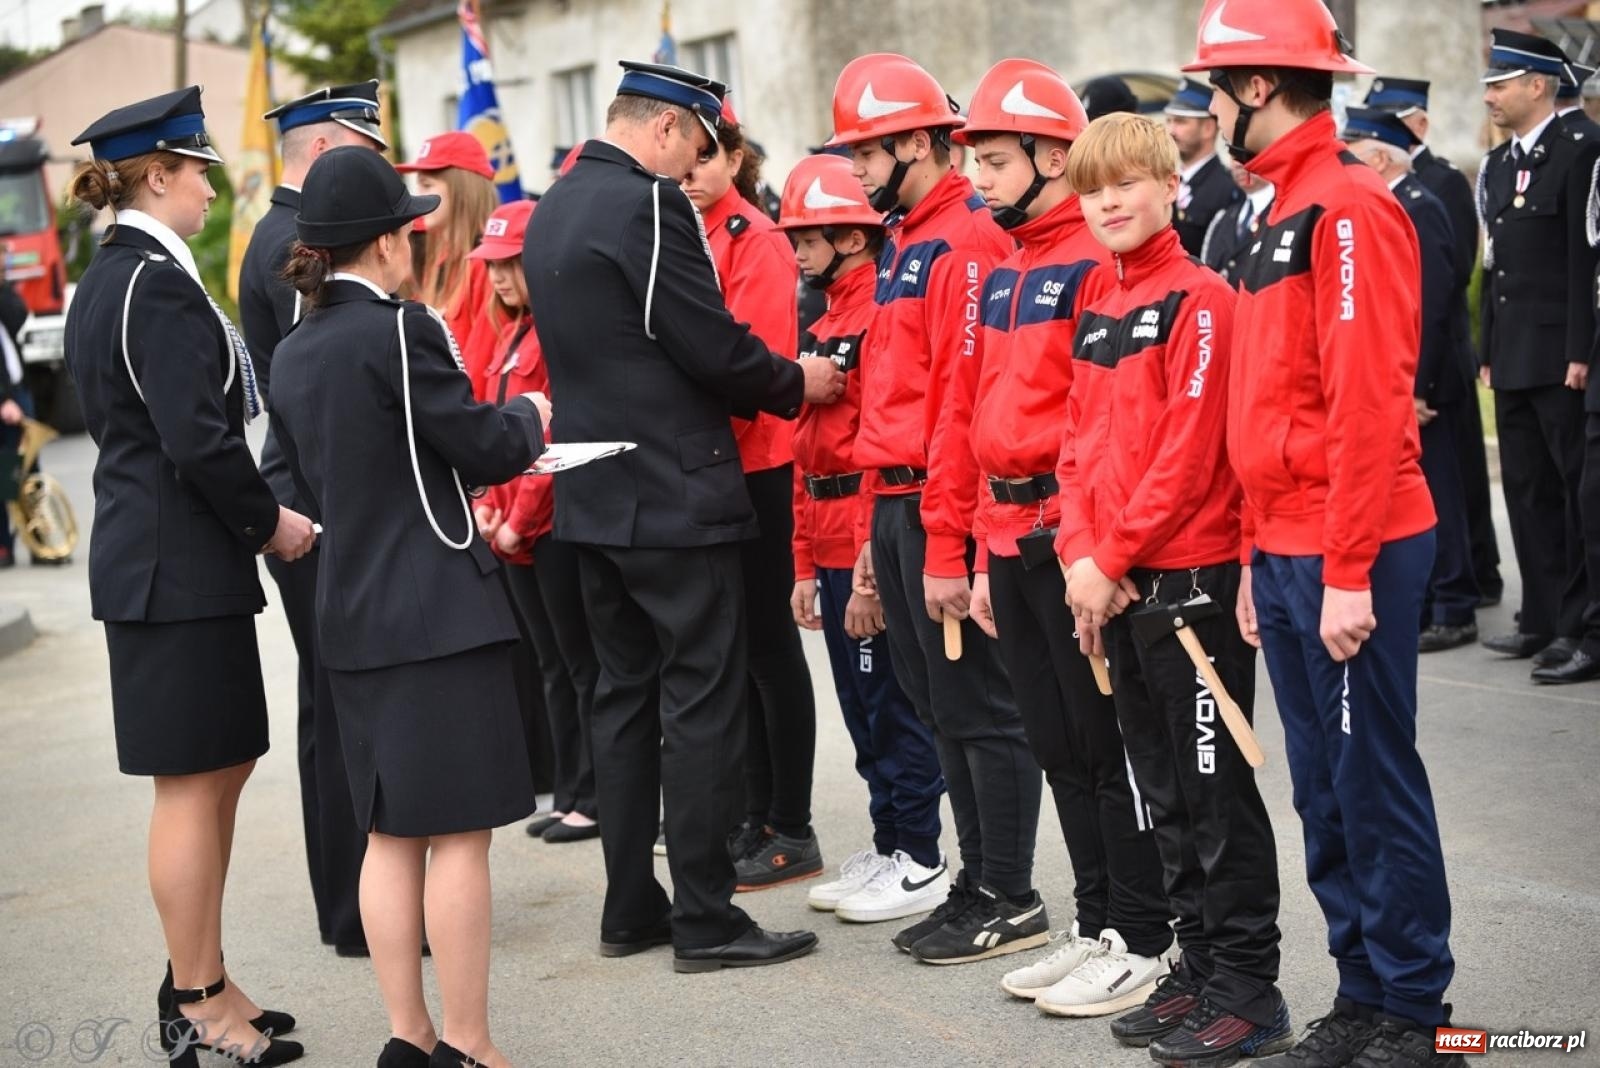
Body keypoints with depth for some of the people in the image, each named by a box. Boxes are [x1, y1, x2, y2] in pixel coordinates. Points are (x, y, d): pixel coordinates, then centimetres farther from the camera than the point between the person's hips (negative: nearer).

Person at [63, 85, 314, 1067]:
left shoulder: (107, 278, 15)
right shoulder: (158, 282, -16)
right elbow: (199, 440, -23)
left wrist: (250, 520, 14)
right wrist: (269, 521, -9)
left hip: (150, 555, 10)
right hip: (182, 568, -10)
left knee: (221, 768, 16)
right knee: (193, 782, -1)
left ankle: (197, 983, 26)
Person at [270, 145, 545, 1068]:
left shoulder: (292, 353, 10)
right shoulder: (400, 330, -14)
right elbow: (483, 445, -11)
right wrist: (530, 418, 11)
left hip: (352, 615, 8)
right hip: (440, 610, -8)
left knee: (391, 834, 13)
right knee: (459, 835, -1)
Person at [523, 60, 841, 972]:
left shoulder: (554, 210, 13)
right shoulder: (651, 204, -15)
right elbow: (713, 348, -18)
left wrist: (765, 383, 17)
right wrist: (795, 383, 1)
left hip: (598, 499, 9)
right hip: (677, 497, -9)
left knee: (626, 697, 14)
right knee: (703, 705, -2)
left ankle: (632, 908, 20)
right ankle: (706, 920, 3)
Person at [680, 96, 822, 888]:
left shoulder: (756, 242, -9)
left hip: (751, 467, -7)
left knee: (767, 645, 0)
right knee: (732, 649, 13)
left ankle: (792, 830, 10)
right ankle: (755, 818, 22)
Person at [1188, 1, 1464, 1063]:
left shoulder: (1351, 207, -12)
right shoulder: (1286, 213, 16)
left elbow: (1370, 403, -19)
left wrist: (1349, 573, -20)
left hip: (1350, 556, -9)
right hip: (1286, 555, 9)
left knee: (1373, 780, 0)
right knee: (1324, 789, 13)